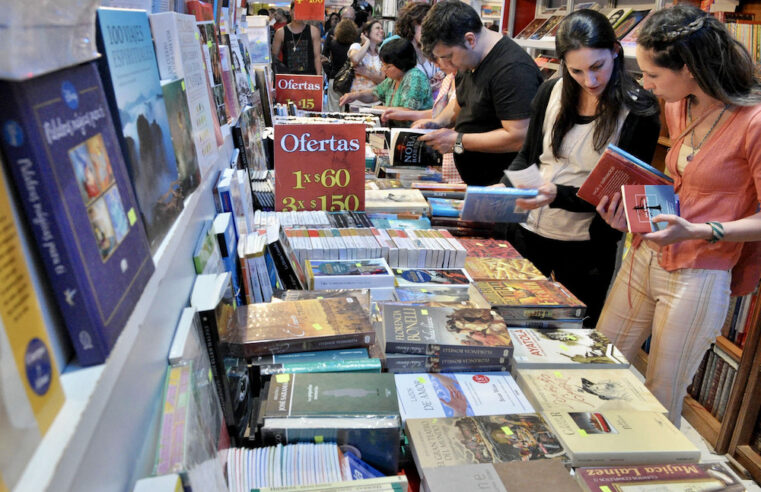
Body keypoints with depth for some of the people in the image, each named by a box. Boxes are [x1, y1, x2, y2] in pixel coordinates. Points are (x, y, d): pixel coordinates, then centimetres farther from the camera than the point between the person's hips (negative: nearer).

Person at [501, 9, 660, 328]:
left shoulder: (639, 112, -11)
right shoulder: (552, 92, 0)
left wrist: (559, 195, -27)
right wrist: (505, 188, -11)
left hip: (585, 248, -3)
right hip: (527, 231, 4)